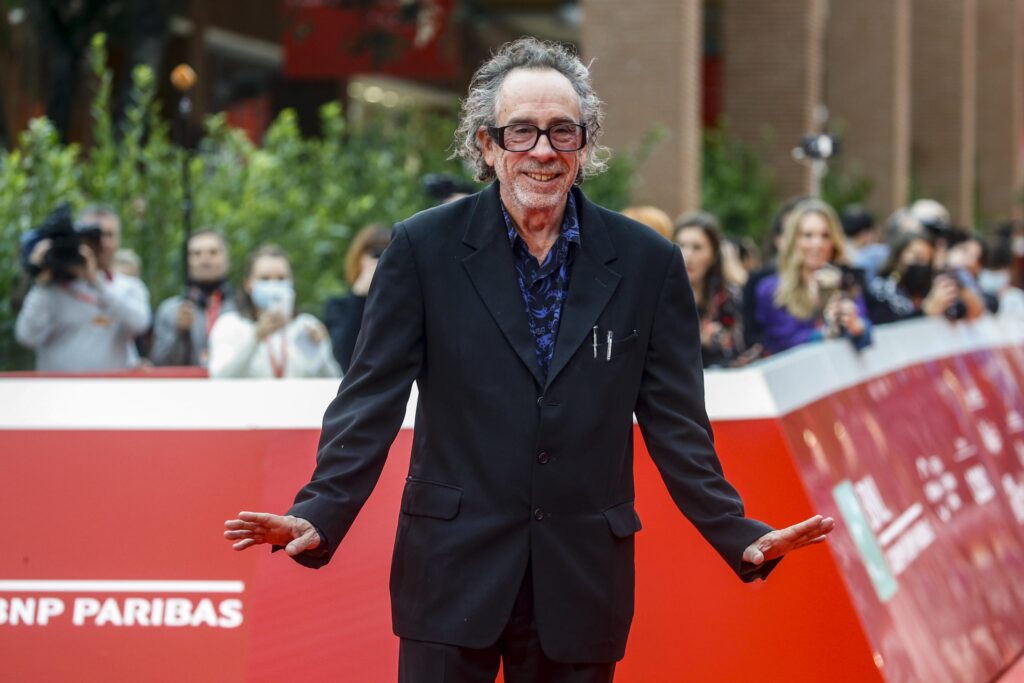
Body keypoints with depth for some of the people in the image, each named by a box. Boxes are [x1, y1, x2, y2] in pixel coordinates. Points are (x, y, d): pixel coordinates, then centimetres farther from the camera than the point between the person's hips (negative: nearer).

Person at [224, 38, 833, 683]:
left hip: (580, 587, 1)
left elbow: (677, 424, 5)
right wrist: (320, 515, -14)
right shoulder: (424, 248, 0)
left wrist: (741, 536, -5)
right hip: (453, 575, -1)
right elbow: (370, 401, -2)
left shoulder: (647, 261, 3)